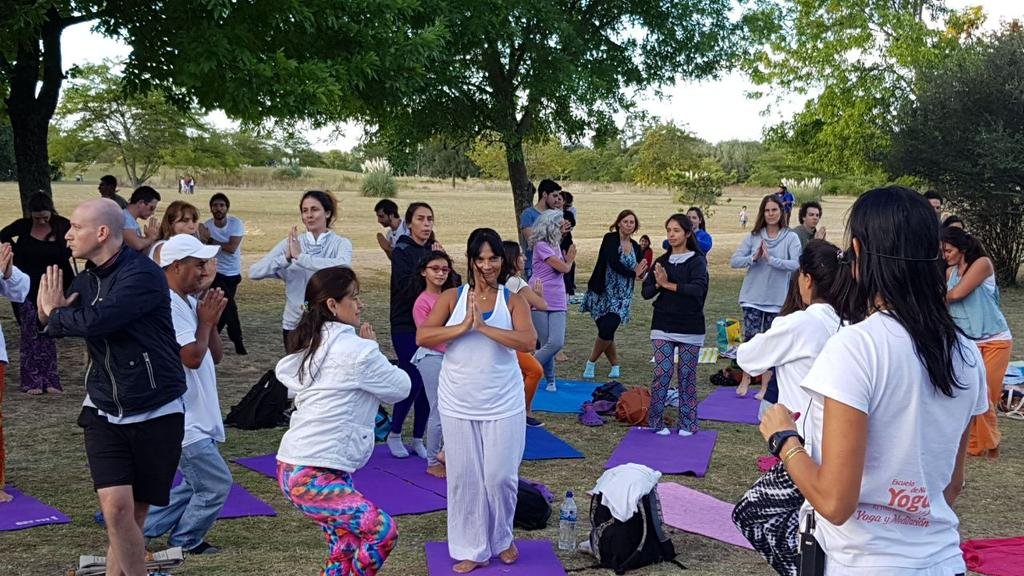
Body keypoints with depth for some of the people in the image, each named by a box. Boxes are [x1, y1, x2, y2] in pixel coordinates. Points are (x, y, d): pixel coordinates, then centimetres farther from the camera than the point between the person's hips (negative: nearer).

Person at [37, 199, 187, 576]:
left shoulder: (143, 274, -15)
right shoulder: (86, 281, 8)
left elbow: (97, 321, -28)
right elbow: (53, 329, 17)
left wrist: (55, 313, -7)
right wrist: (50, 312, -6)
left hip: (156, 415, -4)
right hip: (104, 413, 5)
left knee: (133, 515, 7)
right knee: (116, 510, -10)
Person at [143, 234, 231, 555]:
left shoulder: (190, 303, 12)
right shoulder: (168, 305, -19)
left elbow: (215, 356, 13)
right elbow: (192, 357, -25)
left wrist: (210, 321, -1)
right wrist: (205, 321, -11)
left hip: (197, 417, 10)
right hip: (183, 421, -10)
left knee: (194, 484, 19)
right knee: (216, 484, -2)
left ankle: (141, 529, 26)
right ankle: (185, 543, 16)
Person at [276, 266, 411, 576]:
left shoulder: (311, 345, 11)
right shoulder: (356, 350, -14)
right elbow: (401, 387, -2)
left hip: (293, 466, 10)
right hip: (314, 477, -10)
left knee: (344, 543, 18)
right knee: (383, 531, -4)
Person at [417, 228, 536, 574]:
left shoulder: (513, 300, -2)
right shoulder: (452, 297, 1)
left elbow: (528, 341, -18)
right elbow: (422, 337, -9)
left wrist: (483, 326, -25)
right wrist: (462, 327, -21)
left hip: (503, 405, -1)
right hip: (458, 405, 1)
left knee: (500, 476, 3)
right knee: (464, 478, 7)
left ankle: (501, 539, 29)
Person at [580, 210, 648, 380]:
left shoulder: (635, 247, 10)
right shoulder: (610, 239, -6)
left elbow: (641, 271, 9)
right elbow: (614, 263, -18)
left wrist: (641, 271, -14)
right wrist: (633, 273, -11)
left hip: (621, 297, 2)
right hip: (602, 293, -2)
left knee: (607, 331, -12)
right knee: (605, 332, 1)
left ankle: (591, 362, 9)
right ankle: (615, 365, 21)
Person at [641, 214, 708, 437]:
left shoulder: (697, 261, -4)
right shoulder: (662, 261, 8)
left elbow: (698, 289, -21)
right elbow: (646, 292, 5)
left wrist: (669, 285, -19)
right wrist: (658, 285, -15)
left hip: (690, 328, -2)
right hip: (663, 327, 2)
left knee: (687, 375, 5)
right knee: (662, 374, -3)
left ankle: (688, 424, 16)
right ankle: (656, 422, 7)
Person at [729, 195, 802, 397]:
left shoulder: (791, 238, -4)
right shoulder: (753, 236, 2)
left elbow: (797, 264, -17)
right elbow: (734, 261, -3)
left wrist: (770, 259, -23)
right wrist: (754, 258, -19)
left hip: (777, 299, -1)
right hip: (752, 297, 1)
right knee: (750, 338, -4)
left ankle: (765, 387, 19)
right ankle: (745, 379, 16)